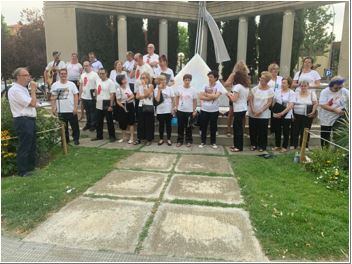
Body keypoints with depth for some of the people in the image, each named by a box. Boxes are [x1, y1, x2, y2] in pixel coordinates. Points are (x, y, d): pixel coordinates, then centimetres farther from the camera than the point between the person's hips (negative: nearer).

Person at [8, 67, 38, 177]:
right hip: (23, 121, -10)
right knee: (24, 146, -2)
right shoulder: (16, 90, -15)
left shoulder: (23, 89, 17)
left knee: (32, 145, 18)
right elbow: (32, 103, -18)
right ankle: (23, 171, 8)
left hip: (29, 120, 10)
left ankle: (31, 166, 31)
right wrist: (33, 90, -10)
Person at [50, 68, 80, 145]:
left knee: (75, 126, 5)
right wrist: (53, 107, 0)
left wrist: (75, 107, -9)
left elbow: (76, 96, -2)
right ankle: (65, 139, 26)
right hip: (60, 111, 2)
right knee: (63, 127, 12)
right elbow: (53, 97, 7)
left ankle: (76, 139, 19)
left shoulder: (71, 84, 0)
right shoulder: (55, 85, 4)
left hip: (71, 110, -2)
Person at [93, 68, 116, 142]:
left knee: (109, 121, 1)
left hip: (107, 105, -7)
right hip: (99, 105, 7)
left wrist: (111, 106, -20)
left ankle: (112, 136, 12)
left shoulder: (110, 82, -12)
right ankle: (99, 136, 27)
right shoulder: (98, 81, 10)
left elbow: (112, 94, -16)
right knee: (99, 122, 14)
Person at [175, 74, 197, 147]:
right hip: (180, 110, 1)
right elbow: (177, 98, 9)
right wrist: (176, 107, 3)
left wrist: (194, 111, -3)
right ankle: (179, 141, 20)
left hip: (189, 111, -1)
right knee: (180, 126, 9)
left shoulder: (193, 90, -5)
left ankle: (189, 141, 21)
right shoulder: (179, 88, -2)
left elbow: (195, 101, 0)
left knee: (188, 127, 8)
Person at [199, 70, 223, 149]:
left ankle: (213, 142, 22)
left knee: (213, 127, 8)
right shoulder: (205, 86, 3)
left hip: (214, 110, -2)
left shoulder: (218, 86, -3)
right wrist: (211, 97, -14)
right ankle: (203, 142, 22)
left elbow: (216, 96, -19)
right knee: (203, 127, 8)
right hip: (204, 109, 2)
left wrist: (206, 94, -10)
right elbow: (200, 97, -6)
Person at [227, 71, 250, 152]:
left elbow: (234, 99, -16)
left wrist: (229, 94, 3)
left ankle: (239, 147, 3)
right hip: (244, 108, 8)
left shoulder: (237, 86, -13)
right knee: (239, 127, 15)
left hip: (238, 110, -8)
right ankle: (236, 144, 22)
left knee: (238, 128, -2)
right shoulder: (247, 87, 11)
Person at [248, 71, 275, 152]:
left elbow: (269, 102, -8)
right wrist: (253, 110, -12)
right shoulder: (255, 89, 2)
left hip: (264, 115, -2)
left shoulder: (270, 90, -4)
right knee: (253, 130, 8)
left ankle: (262, 146, 17)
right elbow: (251, 100, 0)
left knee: (263, 131, 3)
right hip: (253, 114, 2)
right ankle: (253, 144, 22)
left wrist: (261, 111, -16)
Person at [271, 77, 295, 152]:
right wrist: (274, 111, -4)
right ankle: (277, 145, 25)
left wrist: (282, 113, -20)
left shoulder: (291, 93, -6)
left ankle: (284, 147, 18)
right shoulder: (277, 91, 7)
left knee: (286, 132, 6)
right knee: (277, 131, 11)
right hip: (276, 115, 4)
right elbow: (274, 102, 10)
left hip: (286, 115, -4)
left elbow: (290, 106, -13)